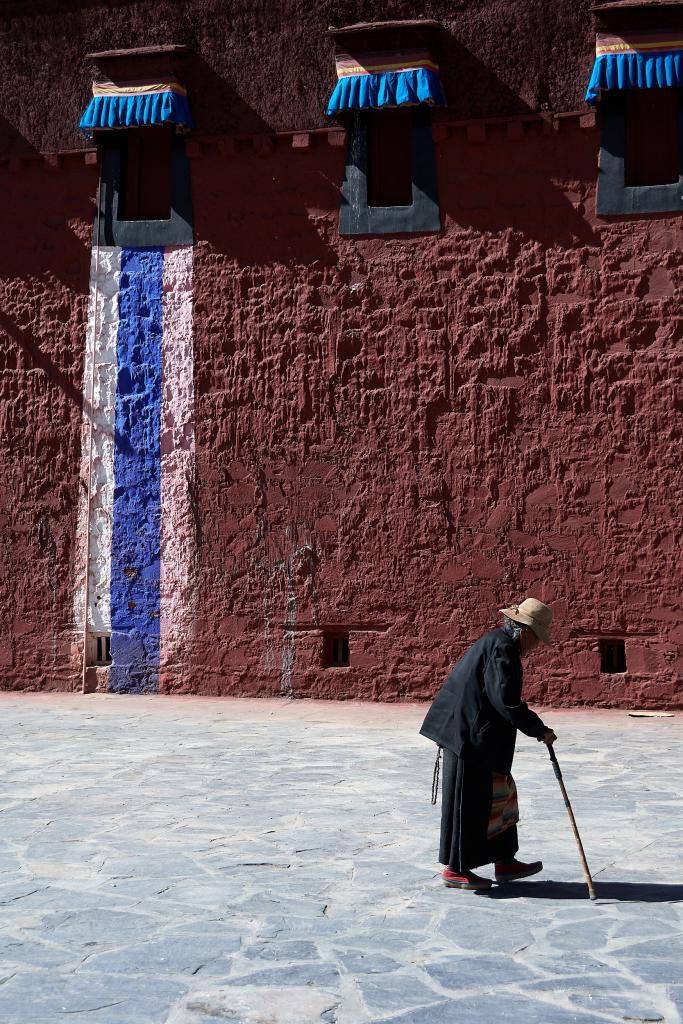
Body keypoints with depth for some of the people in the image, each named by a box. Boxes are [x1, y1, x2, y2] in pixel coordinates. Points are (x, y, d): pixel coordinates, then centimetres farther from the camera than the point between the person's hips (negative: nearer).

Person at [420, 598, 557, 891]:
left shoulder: (496, 642, 15)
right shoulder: (501, 647, -17)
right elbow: (507, 702, -24)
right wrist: (540, 731, -14)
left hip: (474, 735, 11)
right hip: (470, 736, -11)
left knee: (497, 795, 16)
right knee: (469, 802, -2)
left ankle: (505, 862, 23)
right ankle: (456, 869, 8)